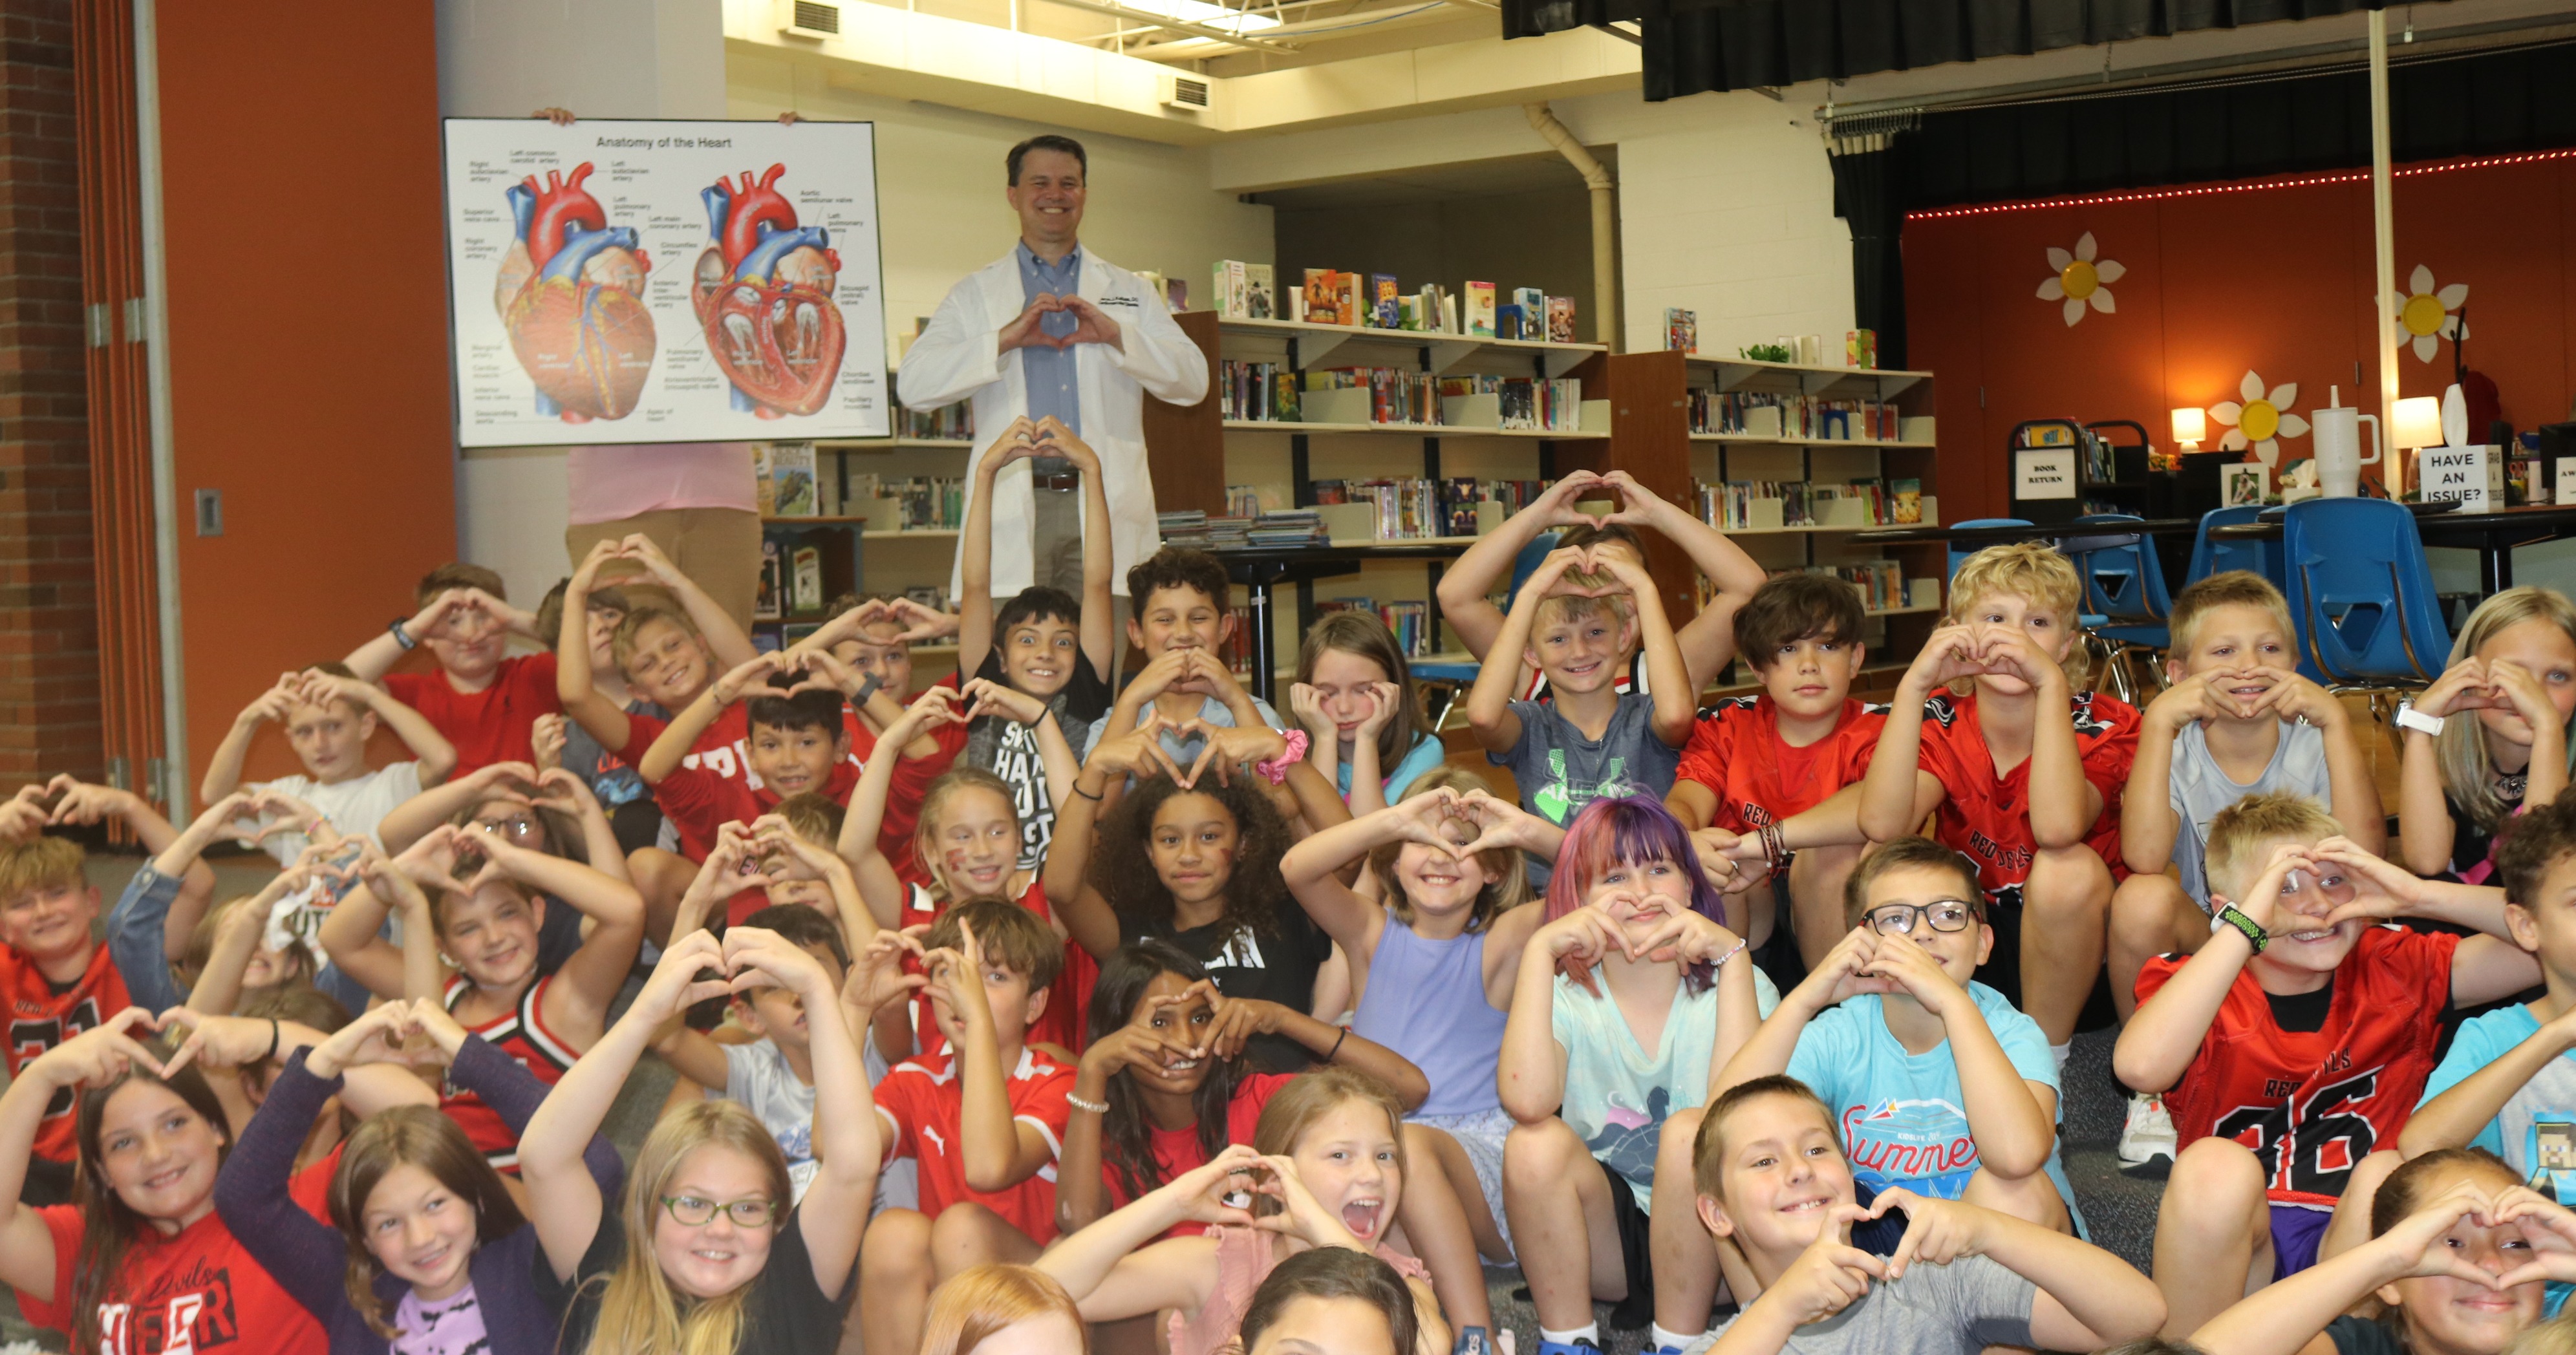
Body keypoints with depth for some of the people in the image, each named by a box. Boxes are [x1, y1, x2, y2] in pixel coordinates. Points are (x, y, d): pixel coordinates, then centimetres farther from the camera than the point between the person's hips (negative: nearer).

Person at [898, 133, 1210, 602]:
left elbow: (1193, 381, 6)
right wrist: (1006, 338, -12)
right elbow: (914, 385, 0)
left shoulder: (1130, 293, 18)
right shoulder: (974, 295, 15)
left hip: (1108, 509, 1)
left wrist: (1116, 335, -10)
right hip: (1015, 507, -1)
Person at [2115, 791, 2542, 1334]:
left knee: (2386, 1177, -29)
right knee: (2213, 1166, -32)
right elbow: (2141, 1066, -28)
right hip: (2235, 1243, -1)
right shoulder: (2196, 989, -3)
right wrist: (2246, 926, -25)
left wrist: (2416, 896, -13)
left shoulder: (2393, 969, 6)